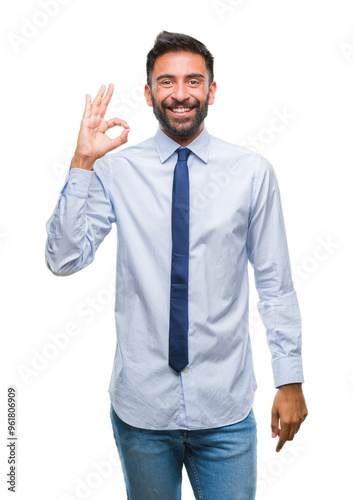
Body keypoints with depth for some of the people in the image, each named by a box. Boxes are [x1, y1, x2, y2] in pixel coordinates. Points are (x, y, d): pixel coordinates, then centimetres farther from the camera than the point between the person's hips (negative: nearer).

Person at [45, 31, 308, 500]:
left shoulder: (253, 172, -4)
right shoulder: (116, 171, -3)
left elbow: (275, 282, 0)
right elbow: (63, 260, -11)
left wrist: (290, 380, 1)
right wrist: (82, 164, -17)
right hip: (141, 405, 1)